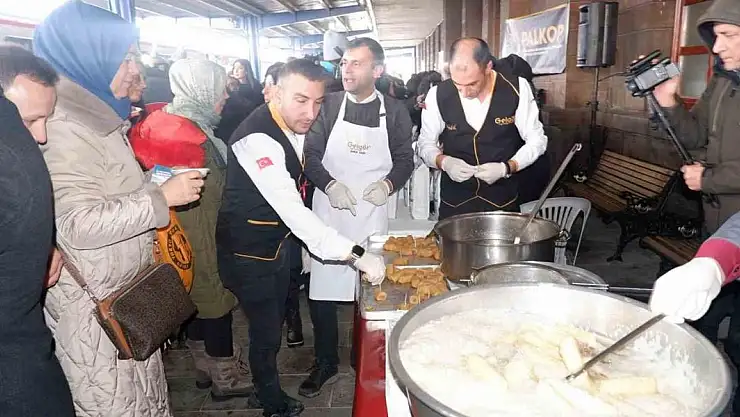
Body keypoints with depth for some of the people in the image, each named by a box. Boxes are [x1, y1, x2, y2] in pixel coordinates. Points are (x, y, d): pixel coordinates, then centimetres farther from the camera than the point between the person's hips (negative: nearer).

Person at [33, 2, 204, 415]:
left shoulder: (97, 119, 12)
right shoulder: (65, 127, -19)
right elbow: (78, 223, -27)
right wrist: (161, 197, -23)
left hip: (127, 292, 9)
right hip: (95, 303, -9)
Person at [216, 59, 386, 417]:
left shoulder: (295, 125, -4)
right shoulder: (258, 139, -30)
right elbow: (292, 210, -37)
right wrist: (356, 255, -39)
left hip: (279, 240, 8)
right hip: (249, 252, -7)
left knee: (276, 318, 24)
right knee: (265, 332, 7)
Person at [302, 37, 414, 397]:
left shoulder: (394, 111, 2)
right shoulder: (329, 105, 2)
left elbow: (405, 159, 8)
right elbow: (310, 154, 1)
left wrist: (388, 184, -12)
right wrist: (329, 185, -16)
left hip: (373, 215, 0)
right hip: (329, 212, 1)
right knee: (322, 292, 3)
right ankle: (326, 364, 24)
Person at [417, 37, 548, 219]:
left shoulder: (516, 88, -13)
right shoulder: (437, 95, -11)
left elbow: (536, 141, -3)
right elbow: (426, 143, 1)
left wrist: (506, 168, -19)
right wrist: (444, 162, -19)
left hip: (503, 200, 0)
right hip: (454, 202, 0)